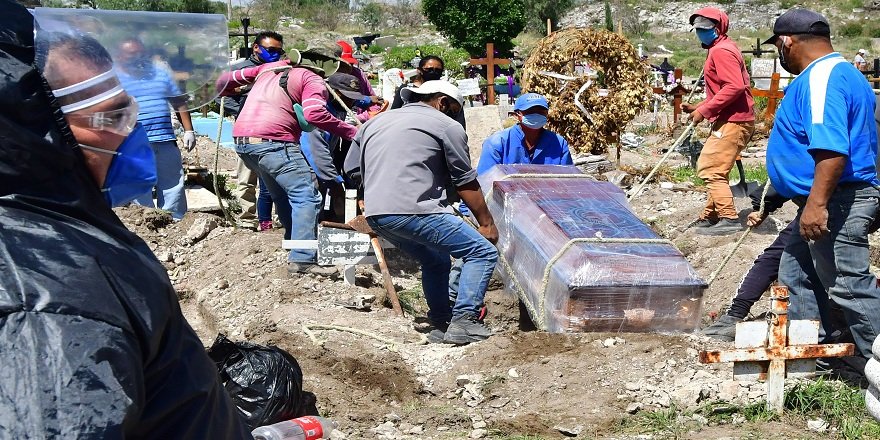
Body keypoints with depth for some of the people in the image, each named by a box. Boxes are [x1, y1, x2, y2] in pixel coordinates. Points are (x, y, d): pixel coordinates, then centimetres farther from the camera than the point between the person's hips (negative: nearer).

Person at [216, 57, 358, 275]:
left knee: (282, 195, 22)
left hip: (242, 141, 8)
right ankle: (302, 259, -18)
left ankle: (294, 242, 27)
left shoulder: (269, 67, 24)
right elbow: (314, 113, -17)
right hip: (273, 141, -8)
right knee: (307, 196, -9)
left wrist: (221, 92, 47)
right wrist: (351, 132, -13)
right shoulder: (313, 80, 3)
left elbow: (225, 80, 26)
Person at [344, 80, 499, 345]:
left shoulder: (375, 122, 26)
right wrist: (487, 223, 13)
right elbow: (466, 183, 7)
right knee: (483, 253, -2)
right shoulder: (447, 127, 7)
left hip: (376, 214, 8)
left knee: (435, 261, 28)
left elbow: (352, 169, 28)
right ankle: (463, 321, -12)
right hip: (415, 211, -8)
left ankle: (441, 323, 28)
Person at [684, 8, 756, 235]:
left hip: (733, 121, -11)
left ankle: (729, 219, -12)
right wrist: (697, 107, 15)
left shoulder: (721, 51, -14)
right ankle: (711, 216, 24)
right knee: (713, 168, 17)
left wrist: (704, 110, -21)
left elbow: (734, 87, -25)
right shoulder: (722, 49, 20)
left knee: (710, 169, -12)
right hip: (731, 119, 11)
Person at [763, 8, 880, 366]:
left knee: (849, 285, -7)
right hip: (830, 201, 11)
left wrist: (816, 204, -32)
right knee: (795, 272, 19)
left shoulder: (821, 76, -18)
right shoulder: (840, 72, 17)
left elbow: (833, 148, -30)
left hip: (835, 202, -11)